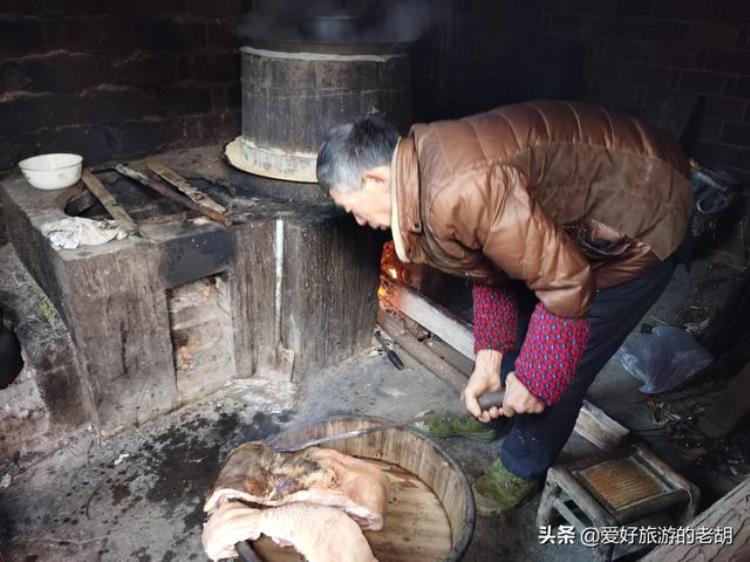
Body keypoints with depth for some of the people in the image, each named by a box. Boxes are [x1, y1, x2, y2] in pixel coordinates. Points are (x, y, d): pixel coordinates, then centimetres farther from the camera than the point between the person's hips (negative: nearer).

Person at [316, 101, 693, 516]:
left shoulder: (459, 194, -35)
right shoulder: (425, 169, -3)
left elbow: (566, 284, -30)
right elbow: (489, 271, 4)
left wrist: (535, 380, -17)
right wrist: (488, 359, 1)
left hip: (642, 222, -9)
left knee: (556, 369, -2)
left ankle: (523, 470, 23)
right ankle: (498, 410, 43)